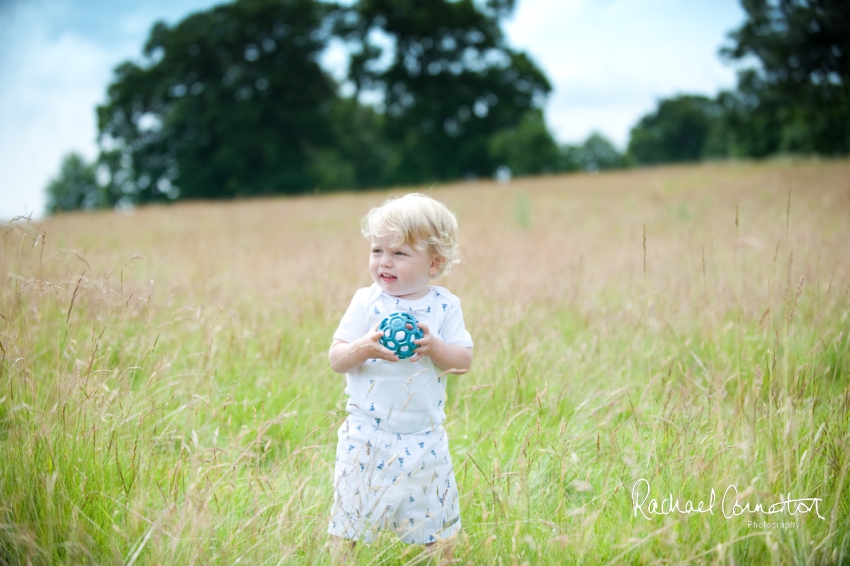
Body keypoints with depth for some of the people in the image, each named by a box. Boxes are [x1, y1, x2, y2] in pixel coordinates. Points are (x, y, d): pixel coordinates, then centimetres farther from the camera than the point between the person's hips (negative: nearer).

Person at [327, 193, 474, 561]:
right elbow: (336, 358, -8)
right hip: (367, 436, -1)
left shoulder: (444, 306, -2)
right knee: (351, 515, 5)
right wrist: (364, 348, -27)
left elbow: (464, 361, -6)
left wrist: (433, 347, -24)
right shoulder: (367, 302, -5)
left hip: (424, 439, 1)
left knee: (436, 521, 13)